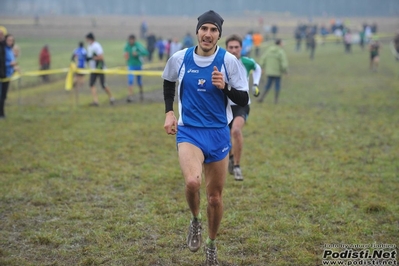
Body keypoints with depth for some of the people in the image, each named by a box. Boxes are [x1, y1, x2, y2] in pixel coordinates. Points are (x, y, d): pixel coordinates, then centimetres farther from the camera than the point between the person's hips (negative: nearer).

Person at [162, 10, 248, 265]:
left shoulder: (229, 61, -7)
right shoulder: (180, 59, -3)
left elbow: (244, 99, -4)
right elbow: (168, 82, 19)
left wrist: (225, 87, -22)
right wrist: (169, 112, 9)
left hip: (218, 133, 1)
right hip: (189, 131, -1)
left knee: (215, 196, 8)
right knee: (193, 182, -27)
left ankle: (212, 245, 32)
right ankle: (195, 220, 6)